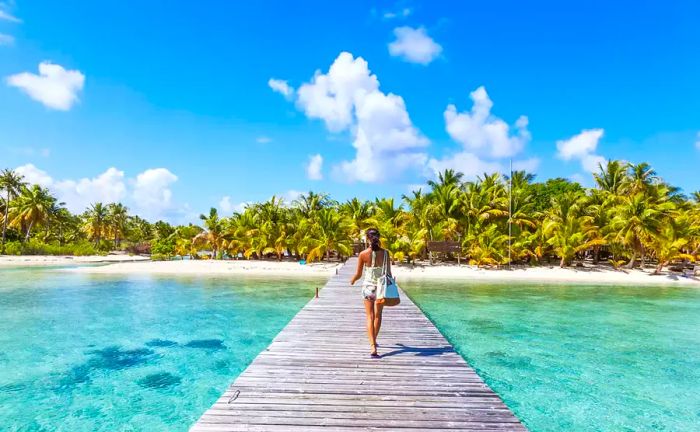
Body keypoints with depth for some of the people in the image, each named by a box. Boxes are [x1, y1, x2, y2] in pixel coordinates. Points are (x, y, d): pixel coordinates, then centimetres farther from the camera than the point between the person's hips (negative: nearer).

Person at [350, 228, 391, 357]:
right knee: (378, 315, 20)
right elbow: (389, 273, -2)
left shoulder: (363, 254, -11)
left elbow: (358, 274, -3)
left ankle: (372, 346, -7)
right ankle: (374, 341, 38)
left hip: (368, 287, -2)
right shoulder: (385, 253, -8)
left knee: (370, 317, 5)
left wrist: (352, 280, 19)